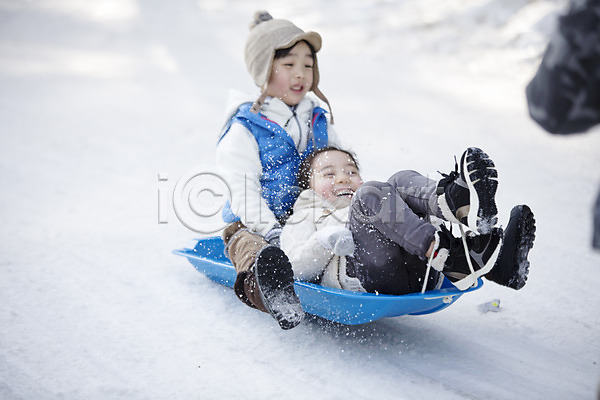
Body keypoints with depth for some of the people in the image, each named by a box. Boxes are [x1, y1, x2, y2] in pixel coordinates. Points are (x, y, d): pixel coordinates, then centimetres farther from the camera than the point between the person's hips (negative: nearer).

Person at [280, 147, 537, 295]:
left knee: (403, 182, -4)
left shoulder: (374, 202, 44)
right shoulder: (302, 220, 31)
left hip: (418, 272, 4)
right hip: (364, 277, -4)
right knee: (371, 193, -21)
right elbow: (297, 268, 9)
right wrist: (326, 242, -8)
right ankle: (449, 256, -42)